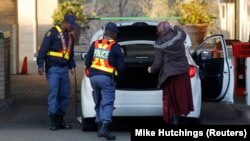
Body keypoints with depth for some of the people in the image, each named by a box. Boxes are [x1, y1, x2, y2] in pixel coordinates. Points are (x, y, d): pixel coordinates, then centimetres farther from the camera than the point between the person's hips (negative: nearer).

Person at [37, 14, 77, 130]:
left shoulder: (70, 36, 18)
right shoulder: (53, 33, -5)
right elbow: (43, 49, -10)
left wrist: (72, 66, 12)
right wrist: (40, 65, -16)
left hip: (64, 69, 7)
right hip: (53, 68, -7)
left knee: (65, 94, 6)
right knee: (53, 92, -12)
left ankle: (60, 119, 14)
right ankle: (53, 120, -12)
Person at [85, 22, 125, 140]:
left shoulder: (95, 44, 9)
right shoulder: (115, 47, -2)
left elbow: (87, 61, 10)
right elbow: (121, 66, -2)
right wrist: (117, 75, 16)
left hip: (93, 77, 5)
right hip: (107, 78, -5)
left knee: (98, 102, 18)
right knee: (107, 103, -7)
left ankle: (100, 126, 19)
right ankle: (105, 127, -23)